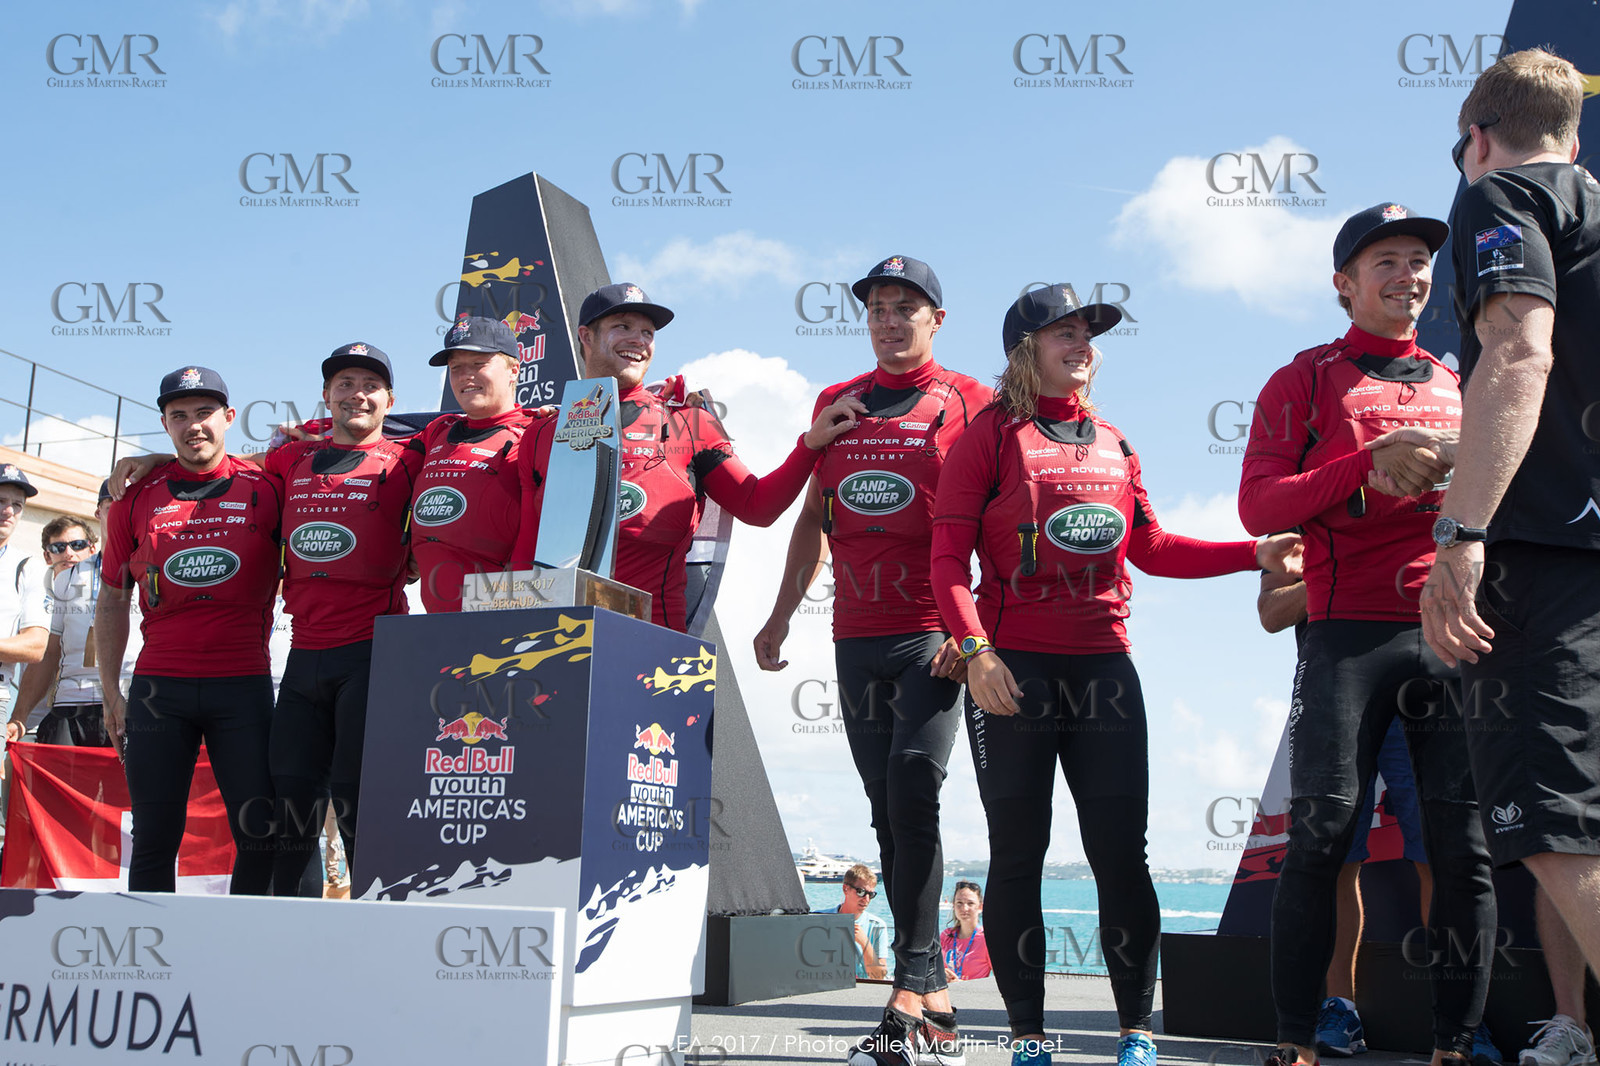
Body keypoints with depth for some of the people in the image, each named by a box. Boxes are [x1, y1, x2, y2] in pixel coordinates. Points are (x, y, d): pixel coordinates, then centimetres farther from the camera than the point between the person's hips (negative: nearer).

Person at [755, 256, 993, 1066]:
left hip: (934, 634, -5)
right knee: (887, 812, 5)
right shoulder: (835, 404, 17)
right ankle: (933, 996, 12)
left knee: (912, 792, -17)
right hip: (856, 635, 5)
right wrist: (780, 616, 17)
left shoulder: (968, 404, 3)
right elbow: (814, 519, 21)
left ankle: (909, 993, -12)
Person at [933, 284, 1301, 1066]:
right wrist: (975, 650, -18)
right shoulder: (991, 434, 1)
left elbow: (1151, 549, 18)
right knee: (1017, 853, 1)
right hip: (1013, 668, -4)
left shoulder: (1111, 442, 16)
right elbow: (949, 556, -6)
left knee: (1121, 853, 2)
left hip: (1103, 664, 4)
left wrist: (1256, 555, 9)